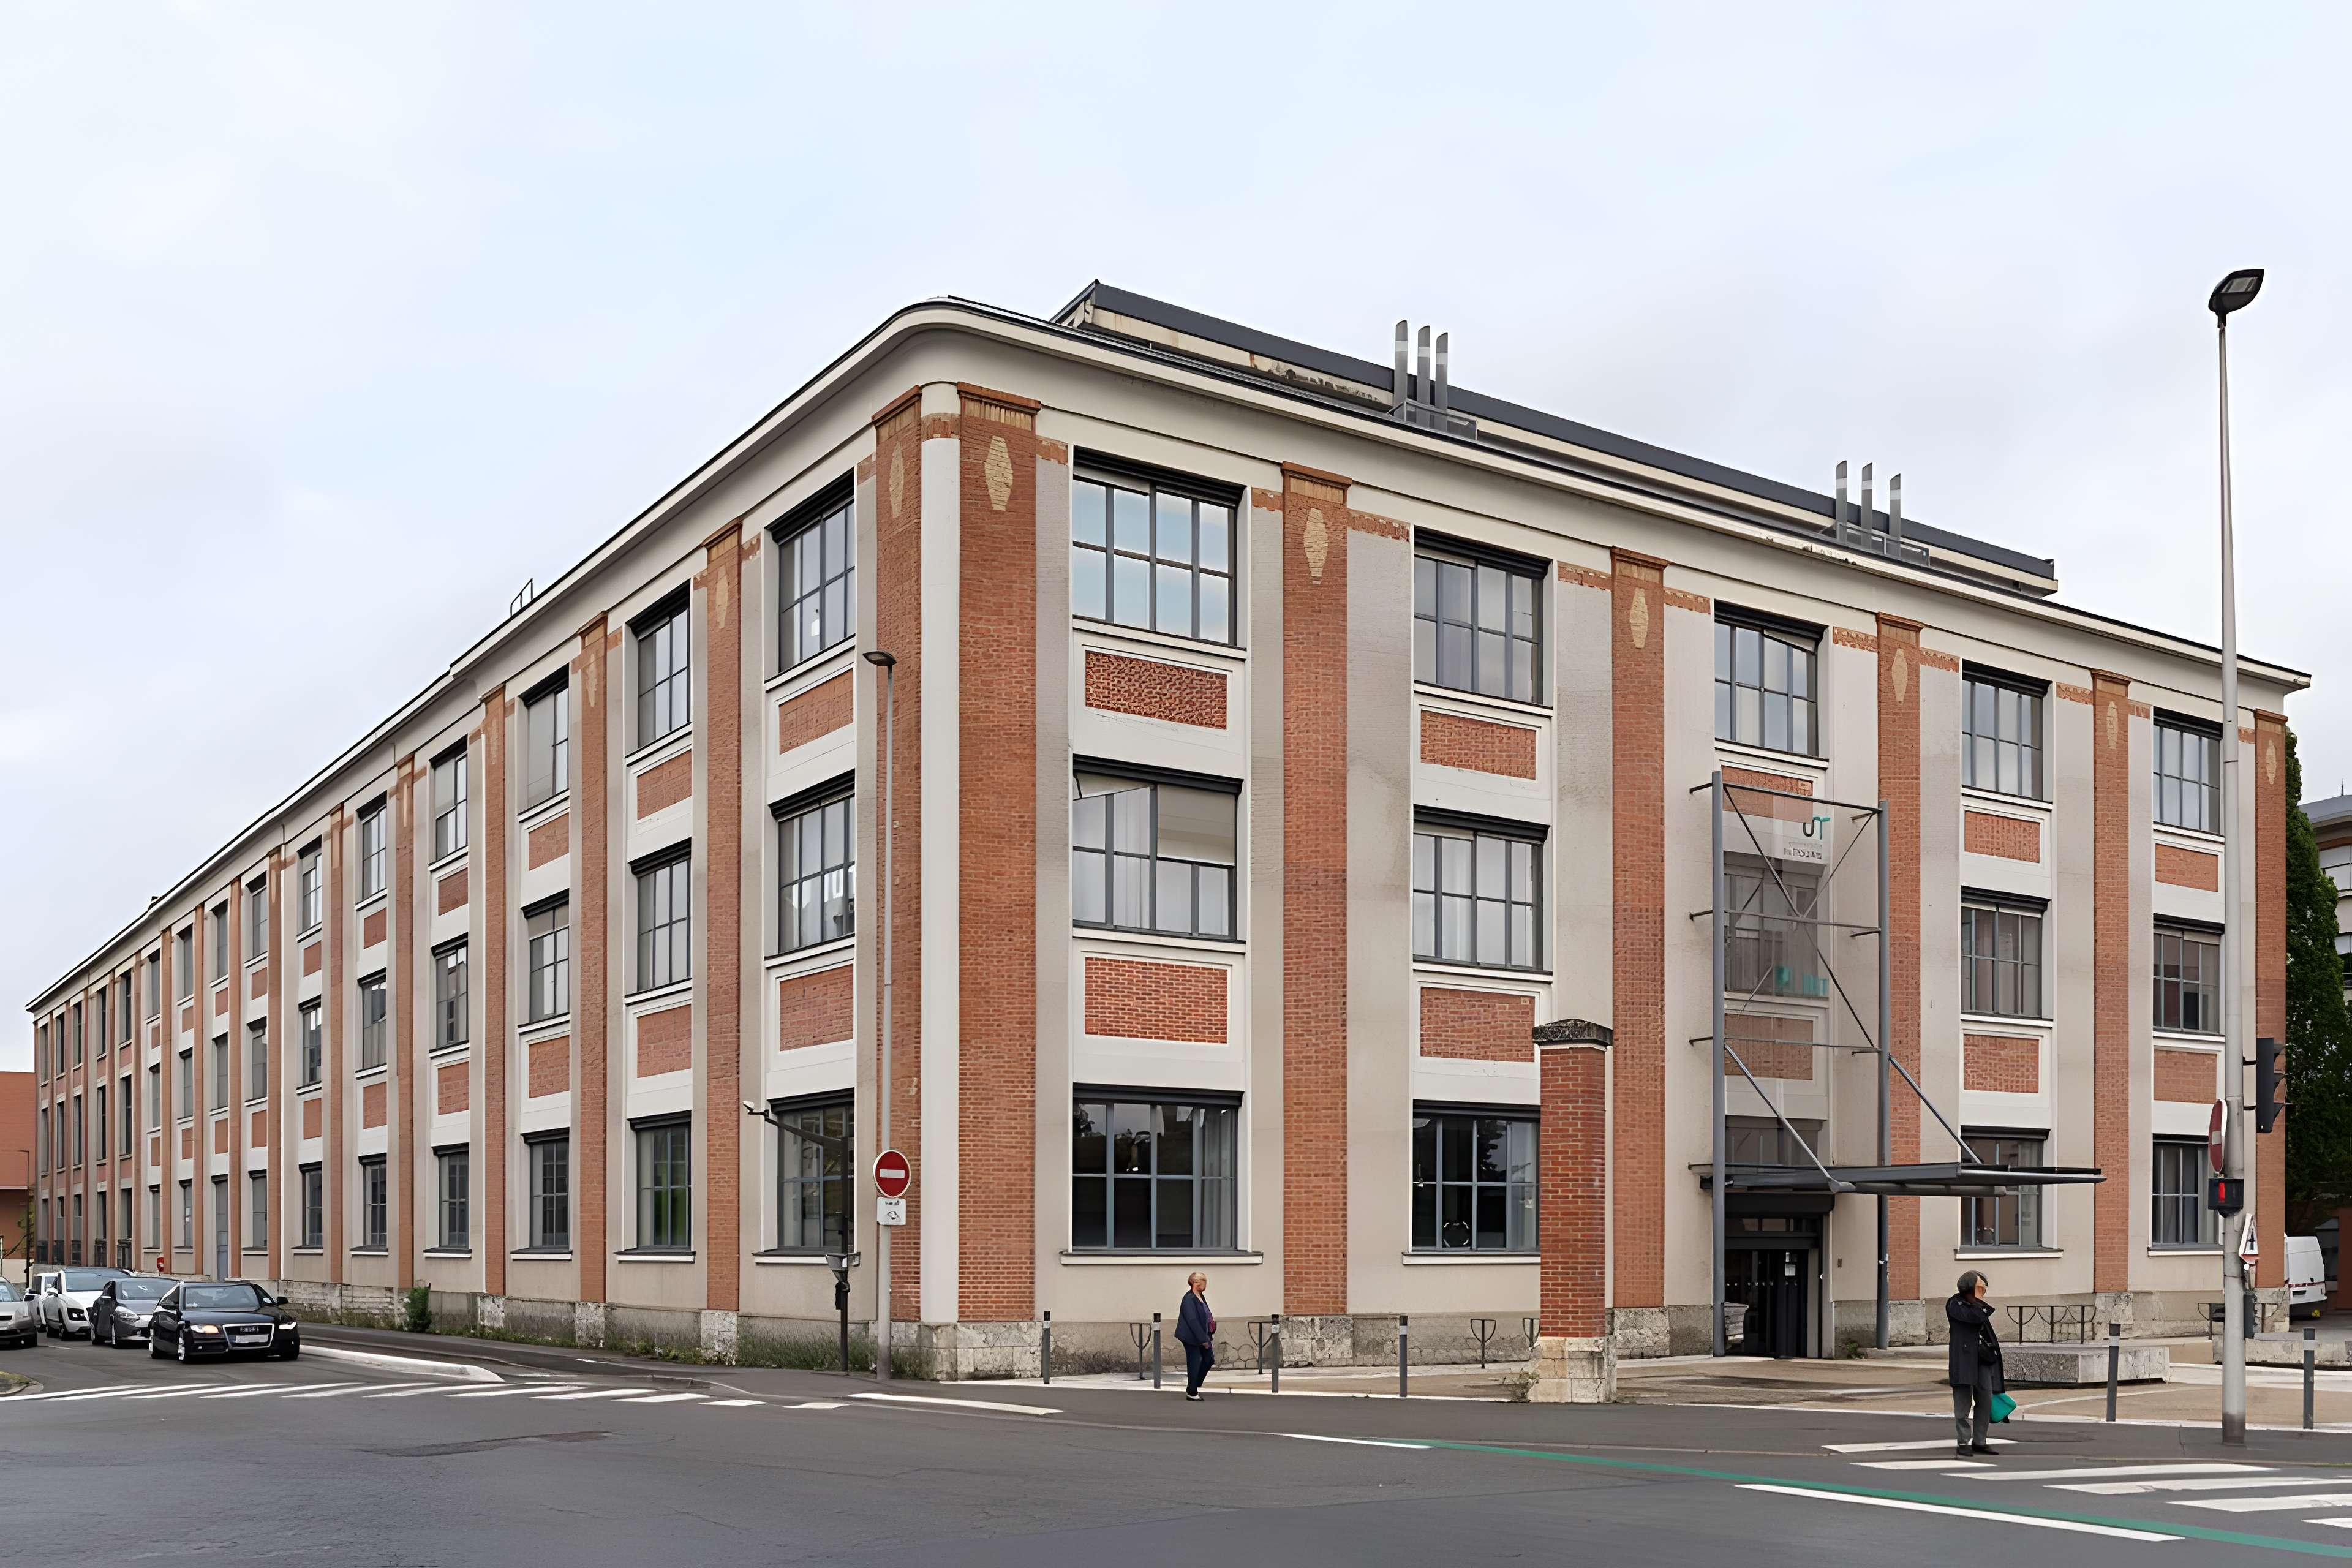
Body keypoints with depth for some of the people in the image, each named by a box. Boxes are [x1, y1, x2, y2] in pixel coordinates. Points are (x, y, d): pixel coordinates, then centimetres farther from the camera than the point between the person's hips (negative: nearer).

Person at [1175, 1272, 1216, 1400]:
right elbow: (1193, 1321, -24)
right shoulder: (1189, 1299, -21)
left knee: (1209, 1359, 10)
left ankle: (1193, 1386, 23)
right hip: (1192, 1338, -9)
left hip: (1202, 1336, 9)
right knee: (1194, 1364, 0)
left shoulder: (1201, 1297, 9)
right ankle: (1192, 1392, 12)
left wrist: (1208, 1336, 9)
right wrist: (1203, 1339, -23)